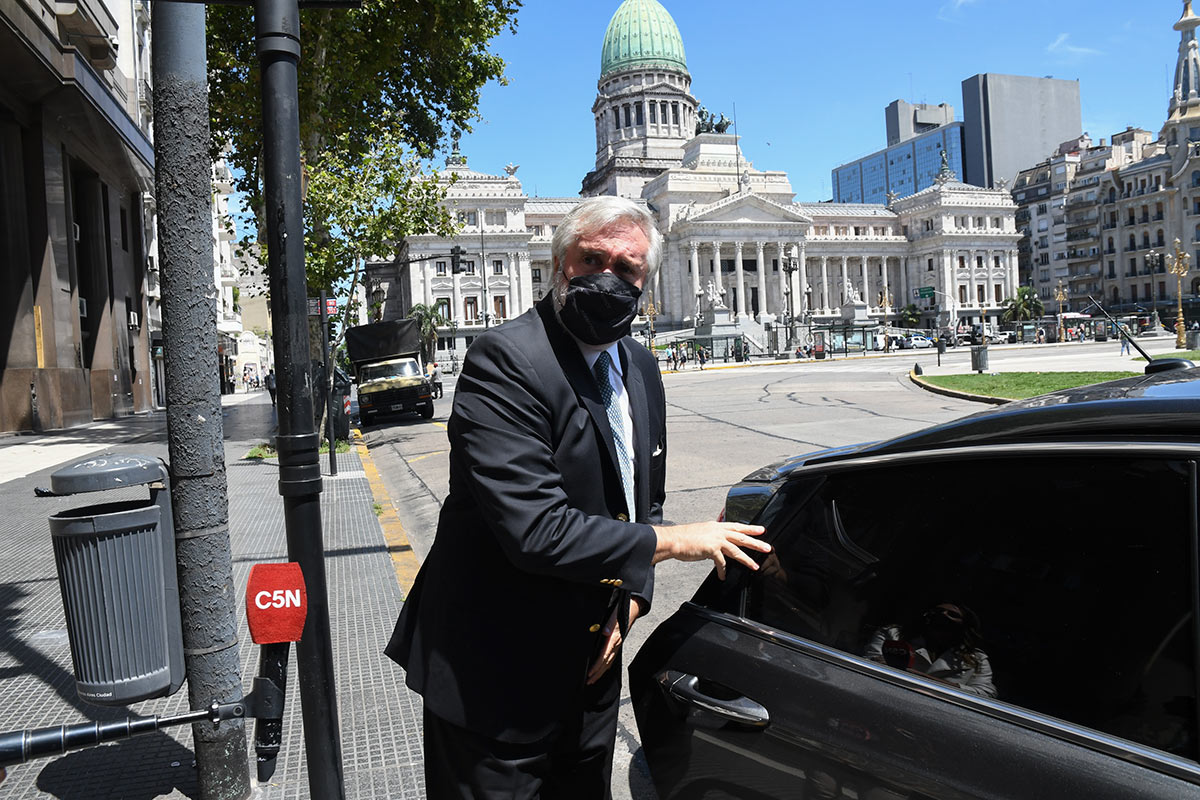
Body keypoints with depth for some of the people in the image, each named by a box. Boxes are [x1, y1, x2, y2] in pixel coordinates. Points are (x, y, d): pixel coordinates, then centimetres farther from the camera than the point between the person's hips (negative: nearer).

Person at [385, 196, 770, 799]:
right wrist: (672, 541, -19)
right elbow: (535, 531, -29)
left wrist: (631, 597, -1)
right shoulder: (504, 361, -21)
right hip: (495, 681, -7)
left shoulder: (641, 369, 5)